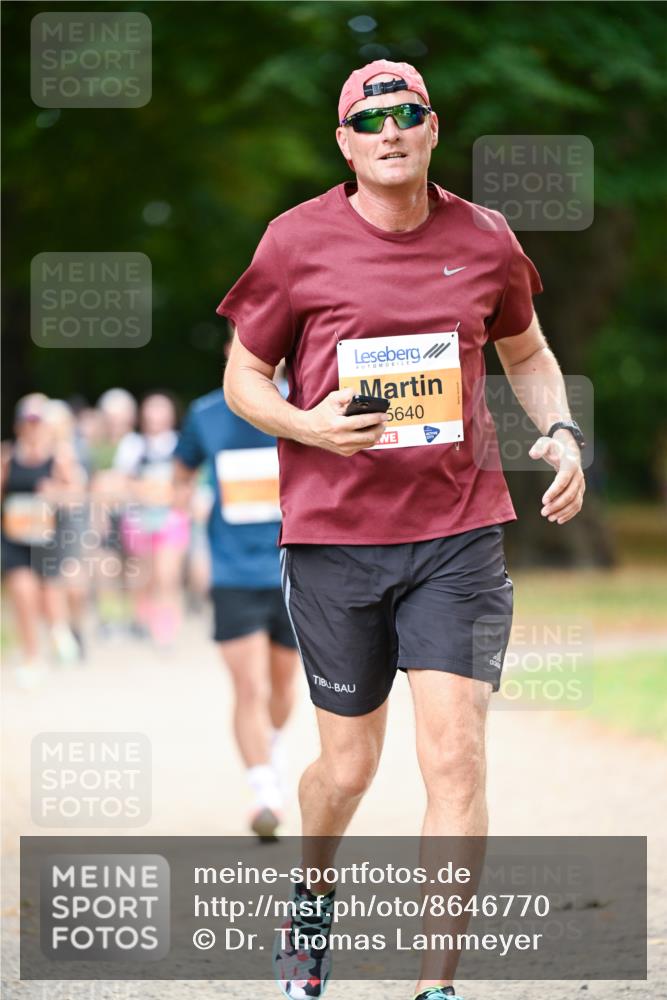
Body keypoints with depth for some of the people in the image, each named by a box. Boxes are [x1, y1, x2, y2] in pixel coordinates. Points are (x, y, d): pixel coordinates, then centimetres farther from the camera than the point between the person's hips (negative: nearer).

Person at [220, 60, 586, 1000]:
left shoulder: (484, 240, 5)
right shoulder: (297, 241, -1)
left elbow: (527, 352, 22)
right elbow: (243, 377, 6)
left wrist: (560, 431, 3)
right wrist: (307, 426, -14)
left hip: (460, 533, 1)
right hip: (334, 538, -1)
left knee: (455, 754, -11)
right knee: (348, 765, 8)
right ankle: (311, 891, 42)